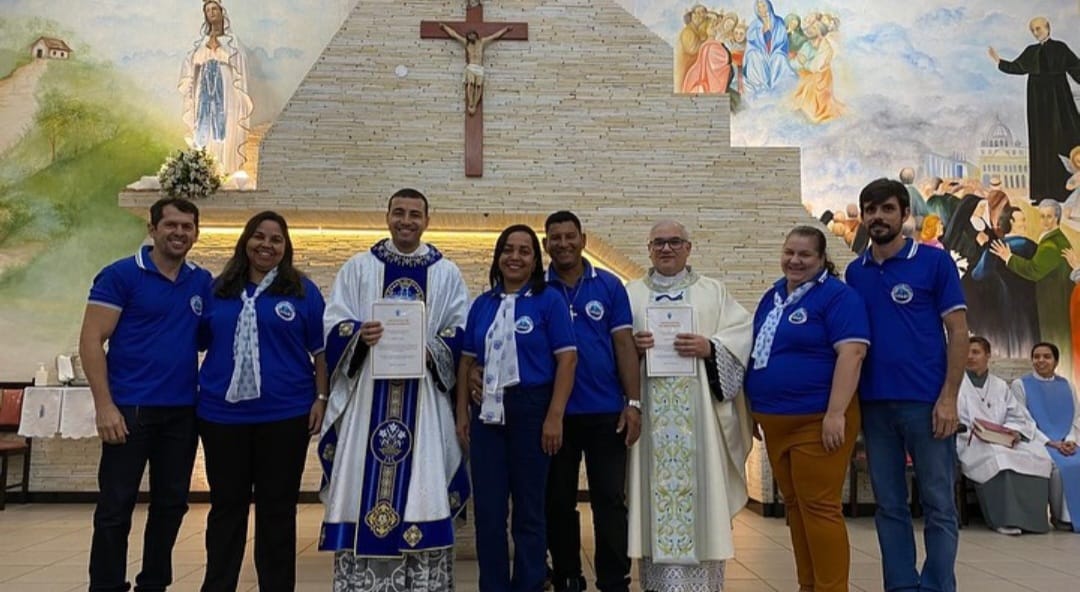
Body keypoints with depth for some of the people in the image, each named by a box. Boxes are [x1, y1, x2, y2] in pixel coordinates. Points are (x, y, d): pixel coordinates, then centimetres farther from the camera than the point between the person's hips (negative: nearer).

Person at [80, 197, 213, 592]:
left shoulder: (202, 282, 8)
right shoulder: (120, 275, -5)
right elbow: (91, 341, -9)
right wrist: (104, 405, -16)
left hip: (183, 410, 5)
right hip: (130, 409, -5)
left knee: (171, 503, 12)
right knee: (116, 506, 2)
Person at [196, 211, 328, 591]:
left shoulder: (303, 290, 2)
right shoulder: (218, 289, 9)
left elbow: (321, 350, 2)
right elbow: (201, 343, 15)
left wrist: (321, 398, -4)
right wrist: (196, 396, 9)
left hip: (285, 415, -2)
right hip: (222, 414, 2)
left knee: (277, 510, 8)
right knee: (226, 506, 13)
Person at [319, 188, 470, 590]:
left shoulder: (447, 273, 10)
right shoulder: (358, 267, 11)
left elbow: (461, 331, 5)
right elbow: (333, 322, 5)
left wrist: (428, 347, -14)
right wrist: (359, 334, -17)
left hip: (423, 395, 0)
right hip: (366, 392, 0)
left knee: (422, 485, 0)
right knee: (364, 482, -1)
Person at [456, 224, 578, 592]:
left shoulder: (549, 301, -3)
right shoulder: (482, 304, 10)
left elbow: (567, 358, -8)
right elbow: (467, 360, 13)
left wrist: (555, 417, -14)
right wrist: (462, 413, 6)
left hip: (531, 409, -4)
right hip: (488, 411, 4)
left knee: (529, 510, 7)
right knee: (488, 510, 8)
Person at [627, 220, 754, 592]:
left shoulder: (713, 291, 13)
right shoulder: (631, 293, 15)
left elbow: (743, 335, 3)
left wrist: (709, 347, -13)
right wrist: (632, 345, -11)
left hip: (699, 412, 0)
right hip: (650, 413, 1)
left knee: (702, 490, -3)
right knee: (655, 491, -1)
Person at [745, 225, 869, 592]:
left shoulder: (837, 296, -8)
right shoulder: (773, 296, 14)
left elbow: (851, 354, -17)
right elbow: (757, 351, 21)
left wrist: (836, 413, -24)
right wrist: (755, 410, 18)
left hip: (816, 420, -7)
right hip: (776, 422, 8)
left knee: (819, 507, -4)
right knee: (794, 506, 13)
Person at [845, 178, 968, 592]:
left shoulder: (935, 261, -1)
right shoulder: (855, 272, 10)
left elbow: (958, 332, -4)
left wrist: (948, 397, -11)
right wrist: (849, 401, 6)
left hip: (926, 401, -4)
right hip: (874, 403, 4)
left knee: (938, 505, 4)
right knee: (889, 505, 10)